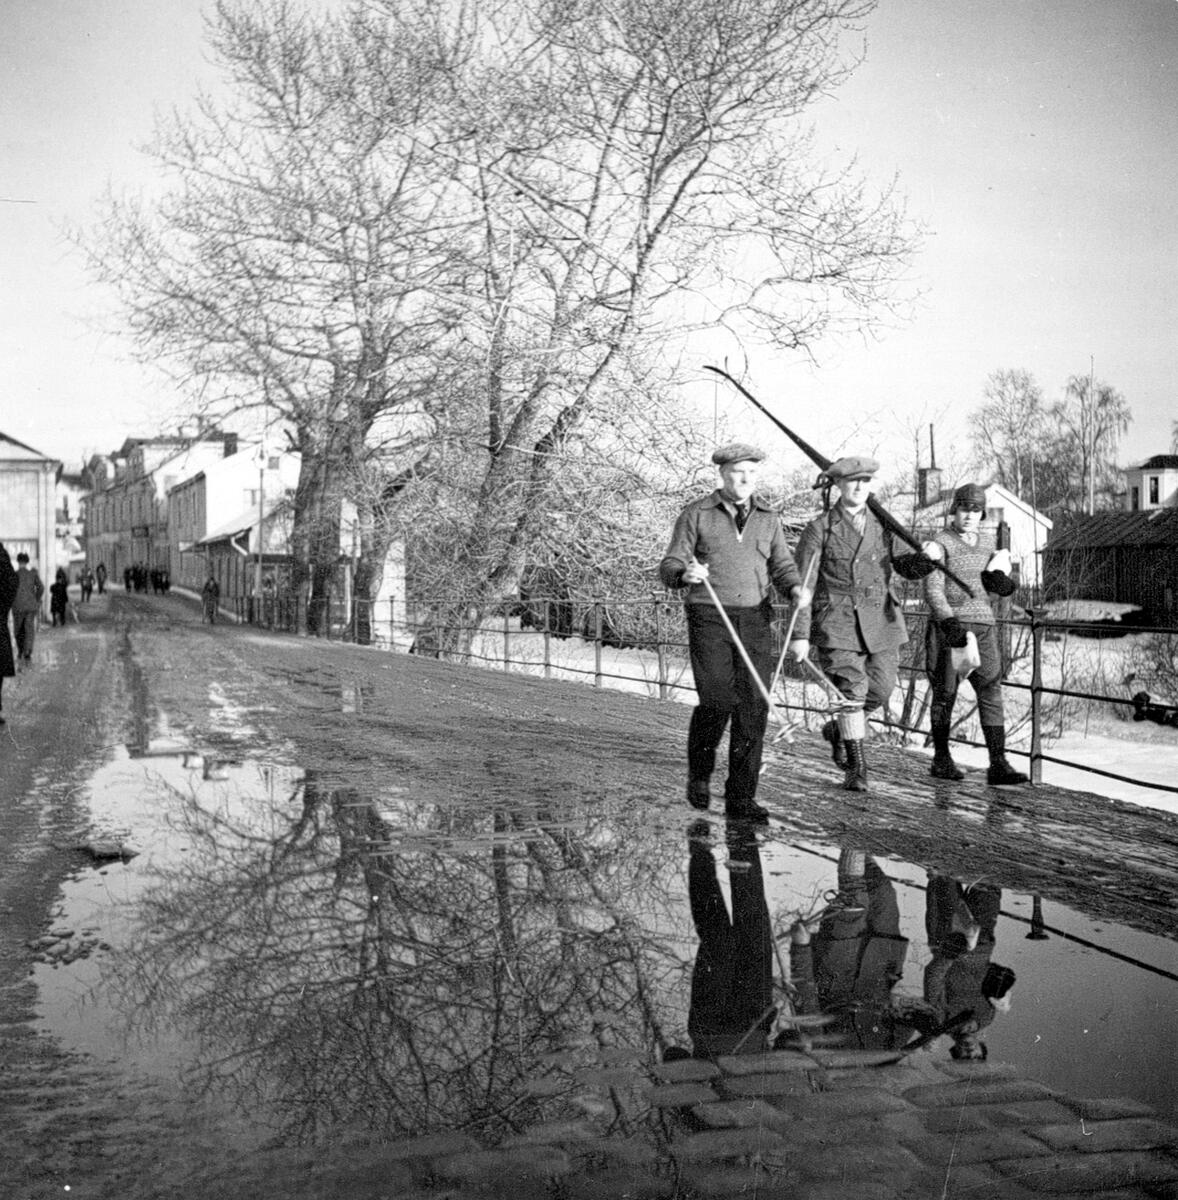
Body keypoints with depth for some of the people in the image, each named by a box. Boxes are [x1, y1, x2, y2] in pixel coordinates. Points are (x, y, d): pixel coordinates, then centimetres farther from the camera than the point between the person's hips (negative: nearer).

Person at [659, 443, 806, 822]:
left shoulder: (767, 518, 13)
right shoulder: (696, 515, 2)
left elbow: (781, 567, 12)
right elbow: (669, 567, -1)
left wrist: (795, 588, -11)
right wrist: (686, 573, -24)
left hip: (755, 621, 3)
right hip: (709, 619, -3)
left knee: (753, 706, -4)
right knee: (717, 701, -13)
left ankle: (741, 796, 5)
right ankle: (700, 771, 16)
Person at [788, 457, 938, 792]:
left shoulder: (883, 525, 9)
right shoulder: (819, 529, -4)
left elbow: (905, 568, 13)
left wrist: (924, 557, -12)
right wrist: (800, 635, -9)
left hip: (881, 619, 4)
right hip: (838, 621, -4)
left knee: (880, 688, 3)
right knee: (851, 690, -8)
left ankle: (837, 729, 32)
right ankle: (856, 767, 5)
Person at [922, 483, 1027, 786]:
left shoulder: (987, 543, 13)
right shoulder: (940, 545, -5)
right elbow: (933, 590, -13)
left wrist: (1002, 584, -2)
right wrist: (949, 622, -28)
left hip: (984, 627, 5)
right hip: (947, 627, -5)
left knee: (991, 692, -4)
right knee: (945, 694, 3)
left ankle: (998, 765, -6)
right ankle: (941, 759, 17)